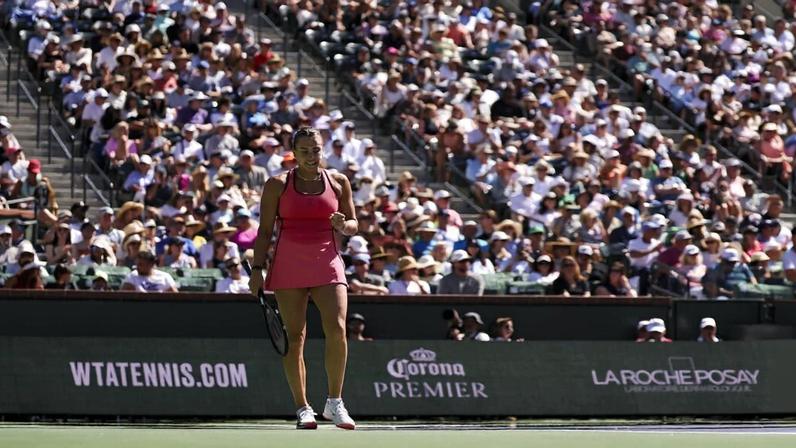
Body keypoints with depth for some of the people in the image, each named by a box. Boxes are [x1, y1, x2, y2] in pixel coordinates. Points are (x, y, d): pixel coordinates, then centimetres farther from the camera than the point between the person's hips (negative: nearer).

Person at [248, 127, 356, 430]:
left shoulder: (338, 183, 8)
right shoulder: (278, 185, 3)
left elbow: (353, 225, 15)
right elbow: (265, 231, 4)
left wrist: (343, 226, -8)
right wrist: (257, 269, -3)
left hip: (327, 263, 1)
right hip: (288, 267, -1)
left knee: (337, 329, -16)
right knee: (294, 338, -1)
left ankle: (335, 403, -5)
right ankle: (303, 409, 6)